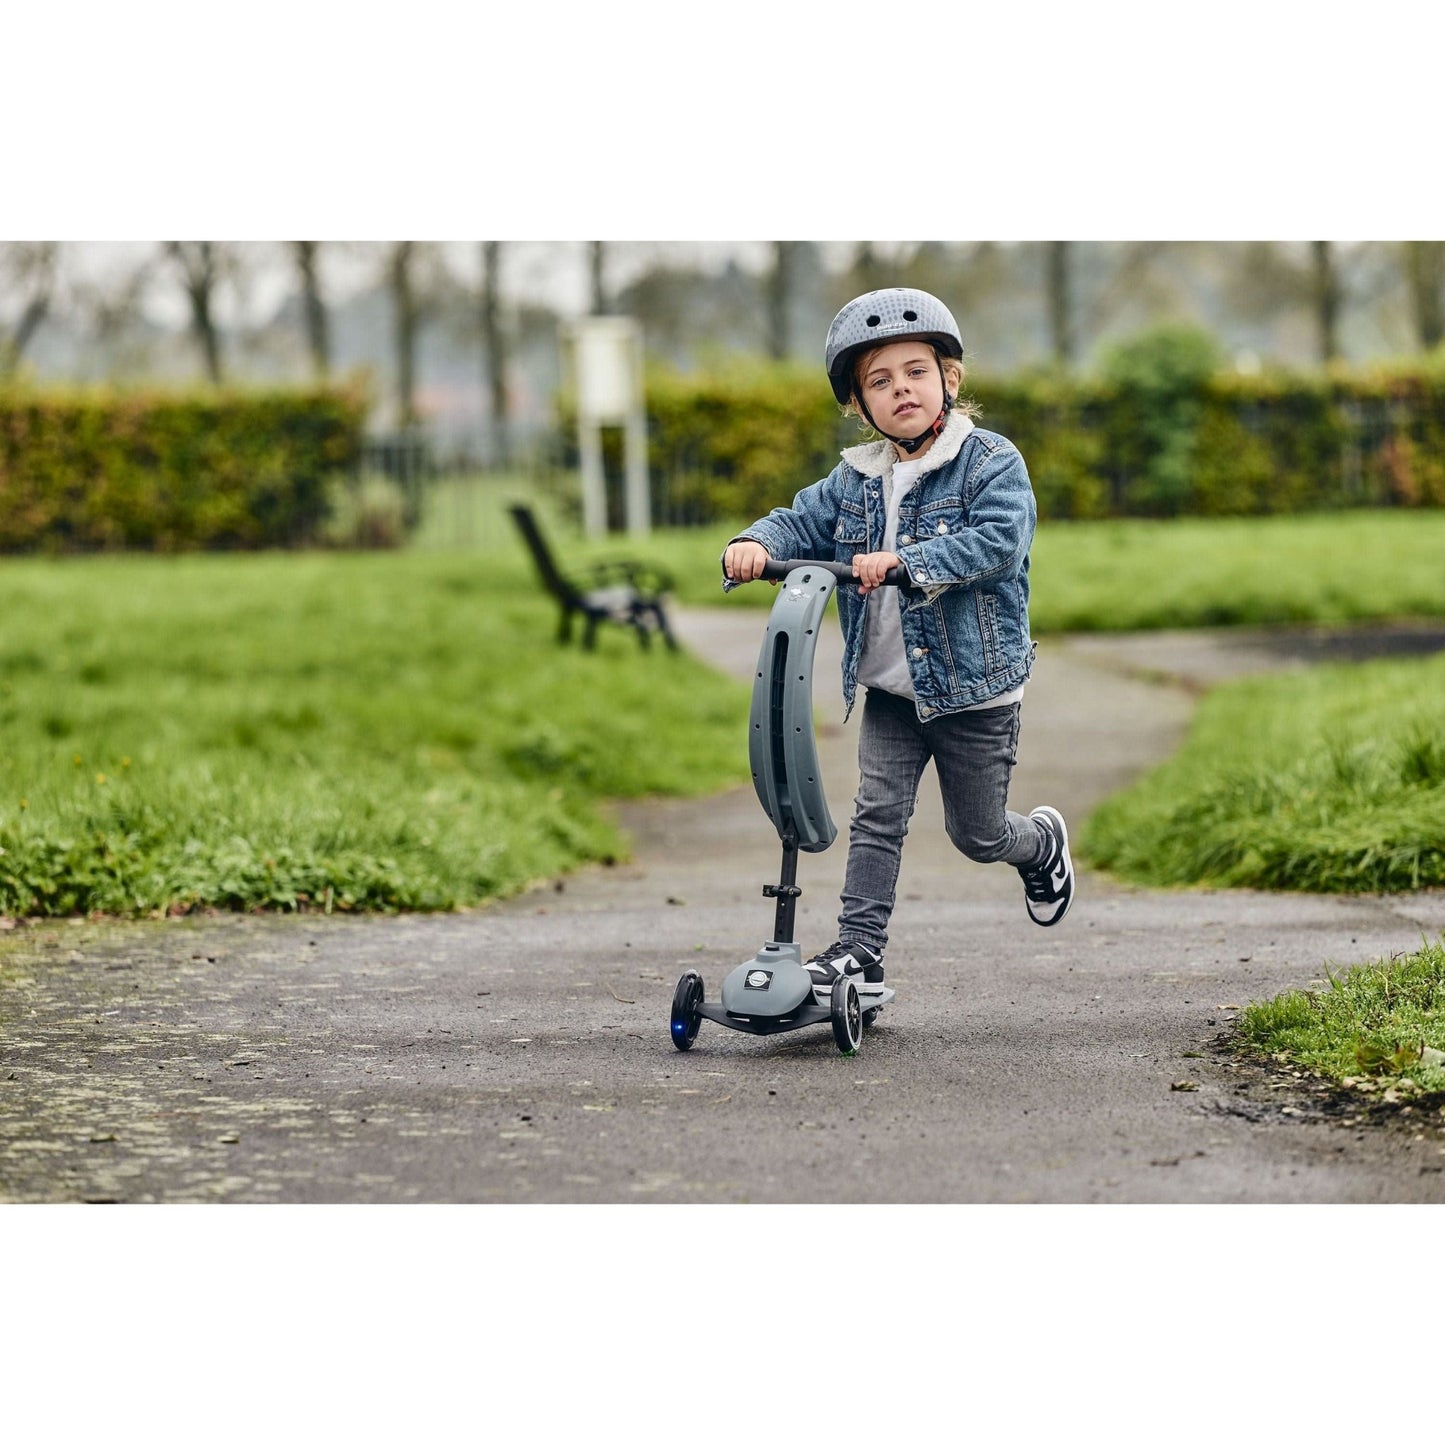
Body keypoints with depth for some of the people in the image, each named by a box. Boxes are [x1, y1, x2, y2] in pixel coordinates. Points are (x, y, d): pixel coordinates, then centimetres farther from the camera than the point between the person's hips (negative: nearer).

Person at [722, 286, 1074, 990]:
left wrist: (906, 561, -36)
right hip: (889, 691, 4)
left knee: (976, 833, 9)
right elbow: (802, 521, 5)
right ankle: (859, 946, 3)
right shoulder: (856, 480, 6)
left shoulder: (991, 462, -12)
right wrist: (756, 546, -19)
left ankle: (1043, 842, 41)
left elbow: (997, 542, -25)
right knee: (876, 815, -2)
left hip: (974, 688, -4)